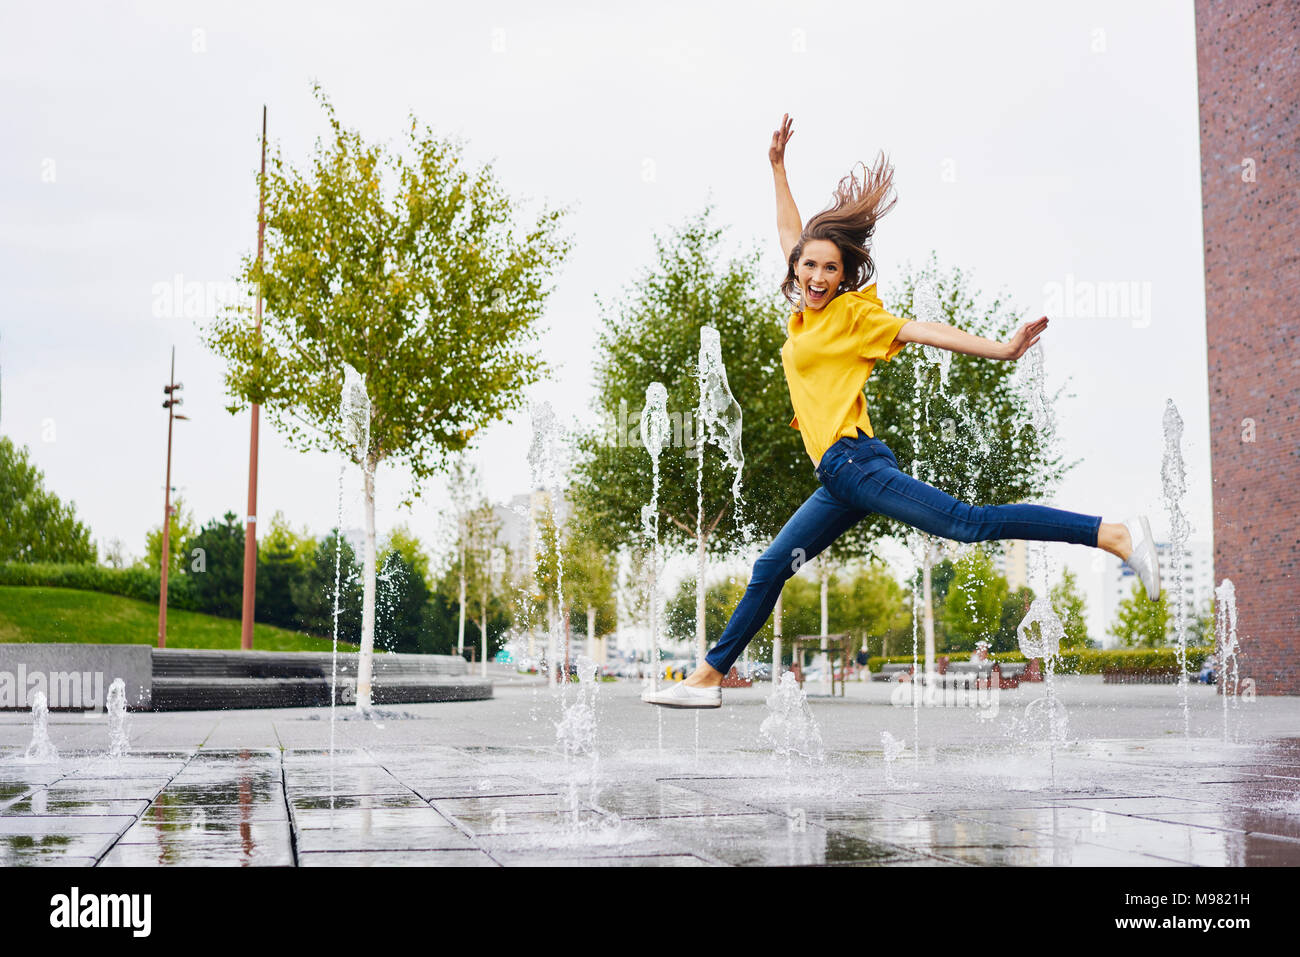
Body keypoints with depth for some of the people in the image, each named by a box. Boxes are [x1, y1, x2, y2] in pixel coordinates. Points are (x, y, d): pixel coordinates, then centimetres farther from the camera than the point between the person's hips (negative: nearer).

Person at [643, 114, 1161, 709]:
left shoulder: (853, 313, -1)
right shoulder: (806, 311, 17)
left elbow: (923, 331, -10)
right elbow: (789, 233, 30)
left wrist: (1000, 350, -21)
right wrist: (777, 167, 32)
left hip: (854, 460, -8)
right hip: (840, 480, 8)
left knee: (970, 523, -20)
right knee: (770, 570, 10)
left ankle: (1116, 535, -23)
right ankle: (708, 677, 18)